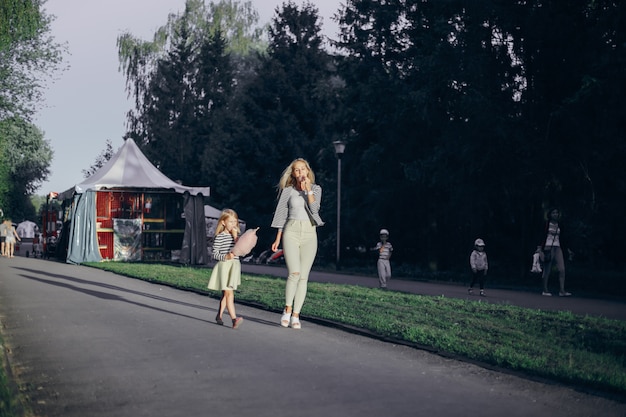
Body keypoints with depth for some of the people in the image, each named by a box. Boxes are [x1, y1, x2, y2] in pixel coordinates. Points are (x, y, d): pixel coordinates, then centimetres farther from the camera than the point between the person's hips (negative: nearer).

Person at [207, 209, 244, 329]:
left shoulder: (236, 235, 10)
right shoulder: (219, 237, -7)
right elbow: (215, 254, -9)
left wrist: (235, 237, -11)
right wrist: (226, 257, -24)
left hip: (234, 265, 6)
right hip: (224, 266, -6)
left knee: (225, 293, 15)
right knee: (229, 293, -13)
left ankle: (219, 316, 26)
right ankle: (234, 319, -20)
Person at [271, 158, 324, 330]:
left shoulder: (316, 189, 8)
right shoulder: (288, 190, 7)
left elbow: (314, 208, -8)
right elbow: (281, 215, 10)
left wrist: (308, 189, -15)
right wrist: (277, 239, 7)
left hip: (309, 234, 1)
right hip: (291, 232, -1)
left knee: (303, 277, -2)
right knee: (294, 273, -17)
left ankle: (296, 315, 3)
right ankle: (287, 309, 0)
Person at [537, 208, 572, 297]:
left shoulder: (559, 225, 14)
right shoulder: (546, 224, 0)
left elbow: (562, 238, 20)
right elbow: (542, 236, -5)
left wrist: (567, 249, 18)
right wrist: (539, 248, -15)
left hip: (557, 248, 5)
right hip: (548, 248, -5)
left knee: (562, 269, -9)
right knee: (547, 270, -3)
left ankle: (562, 290, -9)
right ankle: (545, 290, 7)